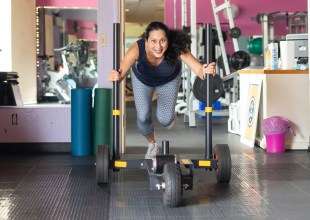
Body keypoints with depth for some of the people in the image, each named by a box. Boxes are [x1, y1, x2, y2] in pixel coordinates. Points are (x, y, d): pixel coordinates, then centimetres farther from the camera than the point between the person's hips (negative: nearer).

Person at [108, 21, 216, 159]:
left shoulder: (176, 48, -42)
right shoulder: (137, 48, -42)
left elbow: (198, 68, -51)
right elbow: (121, 72, -52)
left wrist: (205, 71, -74)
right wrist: (116, 76, -75)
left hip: (169, 79, 0)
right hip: (142, 79, 0)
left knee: (165, 119, -5)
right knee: (143, 117, -7)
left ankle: (170, 116, 35)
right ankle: (152, 144, 28)